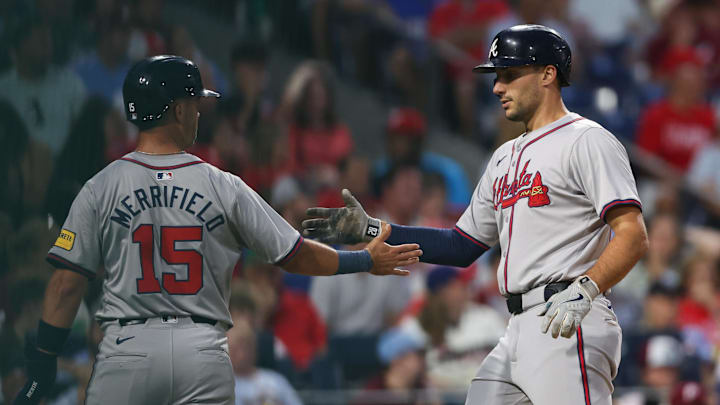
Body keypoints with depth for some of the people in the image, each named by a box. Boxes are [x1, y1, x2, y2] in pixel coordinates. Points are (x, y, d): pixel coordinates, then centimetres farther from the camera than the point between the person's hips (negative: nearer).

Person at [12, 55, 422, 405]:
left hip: (127, 352, -1)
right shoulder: (223, 187, 2)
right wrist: (367, 260, 21)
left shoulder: (101, 188, 1)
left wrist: (43, 363, 5)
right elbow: (295, 256, 7)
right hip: (203, 352, 1)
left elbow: (68, 282, -1)